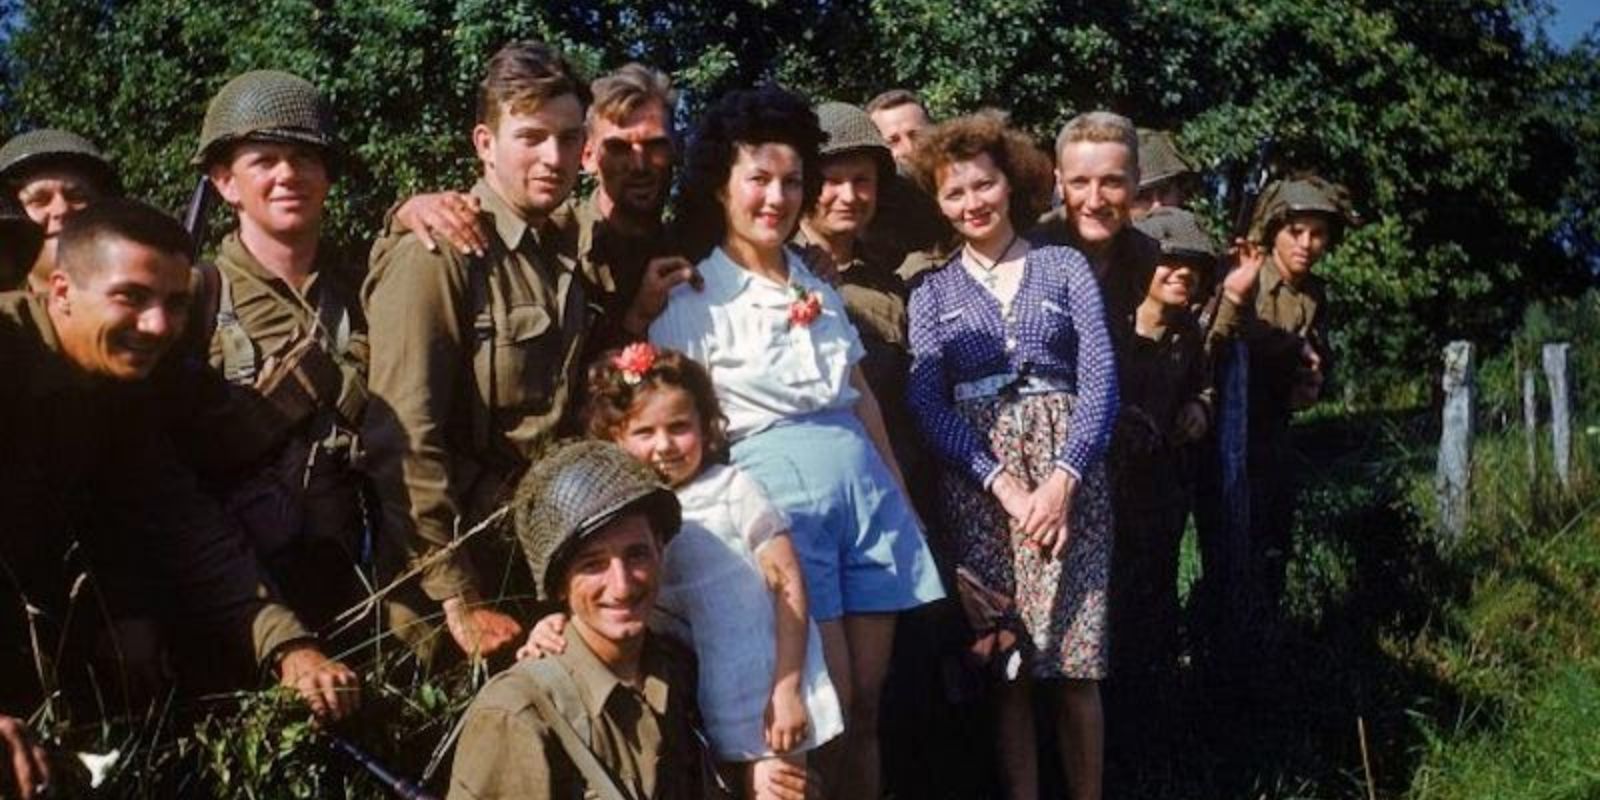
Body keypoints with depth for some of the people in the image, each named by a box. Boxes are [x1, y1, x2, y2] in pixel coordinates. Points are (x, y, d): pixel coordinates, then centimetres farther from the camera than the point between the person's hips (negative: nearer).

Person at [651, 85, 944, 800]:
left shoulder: (817, 288, 15)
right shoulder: (691, 300, -3)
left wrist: (901, 495, 16)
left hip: (865, 485, 6)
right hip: (779, 492, -5)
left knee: (866, 701, 9)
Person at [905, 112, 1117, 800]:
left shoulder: (1065, 267, 11)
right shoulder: (931, 293, 13)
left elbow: (1100, 382, 2)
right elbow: (927, 404, 1)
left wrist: (1063, 476, -13)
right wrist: (1002, 482, -13)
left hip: (1067, 463, 0)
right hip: (976, 478, 1)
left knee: (1076, 660, -4)